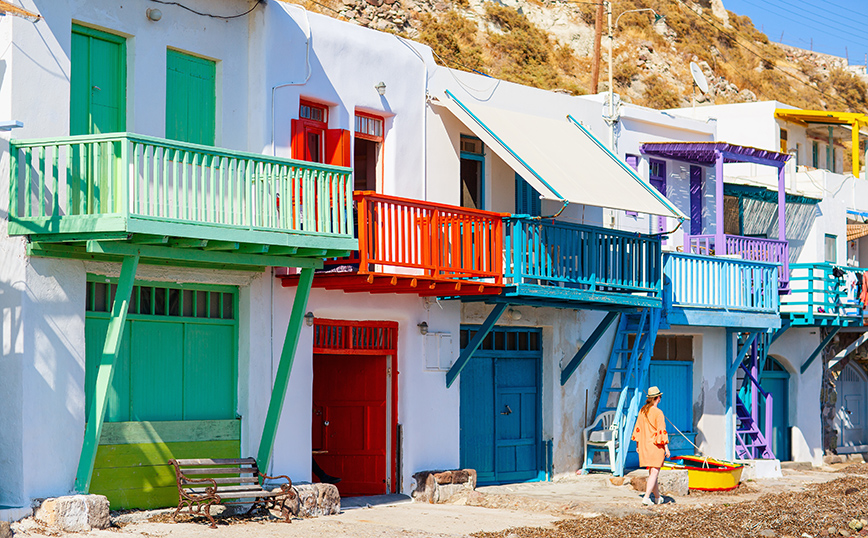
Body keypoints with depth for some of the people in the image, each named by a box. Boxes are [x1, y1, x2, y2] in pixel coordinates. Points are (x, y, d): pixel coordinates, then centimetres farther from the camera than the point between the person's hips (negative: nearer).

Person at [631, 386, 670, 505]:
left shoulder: (642, 411, 4)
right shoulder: (658, 413, -15)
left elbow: (638, 428, 9)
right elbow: (661, 431, -16)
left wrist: (637, 445, 17)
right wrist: (666, 447, -11)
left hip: (644, 445, 7)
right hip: (656, 446, -7)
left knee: (652, 472, 16)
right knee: (654, 472, -2)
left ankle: (657, 497, 25)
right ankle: (646, 497, -11)